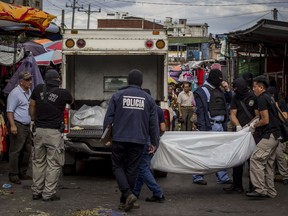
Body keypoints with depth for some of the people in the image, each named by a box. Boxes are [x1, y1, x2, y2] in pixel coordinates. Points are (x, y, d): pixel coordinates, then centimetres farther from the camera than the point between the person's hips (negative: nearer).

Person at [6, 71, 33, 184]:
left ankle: (22, 173, 21)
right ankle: (13, 175, -1)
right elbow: (9, 111, -16)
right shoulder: (15, 93, -12)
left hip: (28, 126, 9)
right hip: (18, 126, -9)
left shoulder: (29, 92, 16)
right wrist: (12, 125, -24)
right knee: (16, 151, -6)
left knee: (27, 151, 12)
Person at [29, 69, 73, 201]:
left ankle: (36, 192, 19)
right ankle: (49, 194, 2)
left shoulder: (38, 89, 1)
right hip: (54, 132, -4)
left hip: (39, 130, 4)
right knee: (53, 164, 3)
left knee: (38, 162, 15)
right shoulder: (63, 93, -7)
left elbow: (32, 106, 11)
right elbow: (71, 101, 15)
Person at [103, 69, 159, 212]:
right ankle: (125, 199, 18)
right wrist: (154, 143, 12)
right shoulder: (148, 99, 5)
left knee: (118, 166, 10)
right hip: (139, 141, 2)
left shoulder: (117, 96, 0)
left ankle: (128, 194, -10)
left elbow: (108, 118, 0)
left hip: (119, 139, -1)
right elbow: (154, 124, 6)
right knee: (132, 169, 11)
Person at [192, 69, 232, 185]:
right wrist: (202, 128, -19)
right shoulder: (202, 91, -8)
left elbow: (224, 106, 22)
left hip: (219, 125, 8)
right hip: (209, 126, -8)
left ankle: (223, 177, 16)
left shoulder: (219, 90, 18)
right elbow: (200, 110, -15)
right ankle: (197, 176, 7)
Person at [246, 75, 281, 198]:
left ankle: (260, 189, -17)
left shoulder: (262, 99, -11)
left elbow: (265, 120, -16)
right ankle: (270, 191, 15)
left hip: (269, 135, -10)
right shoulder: (268, 98, 21)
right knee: (268, 163, 12)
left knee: (256, 159, -13)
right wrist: (257, 123, 19)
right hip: (275, 135, 10)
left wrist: (255, 125, 0)